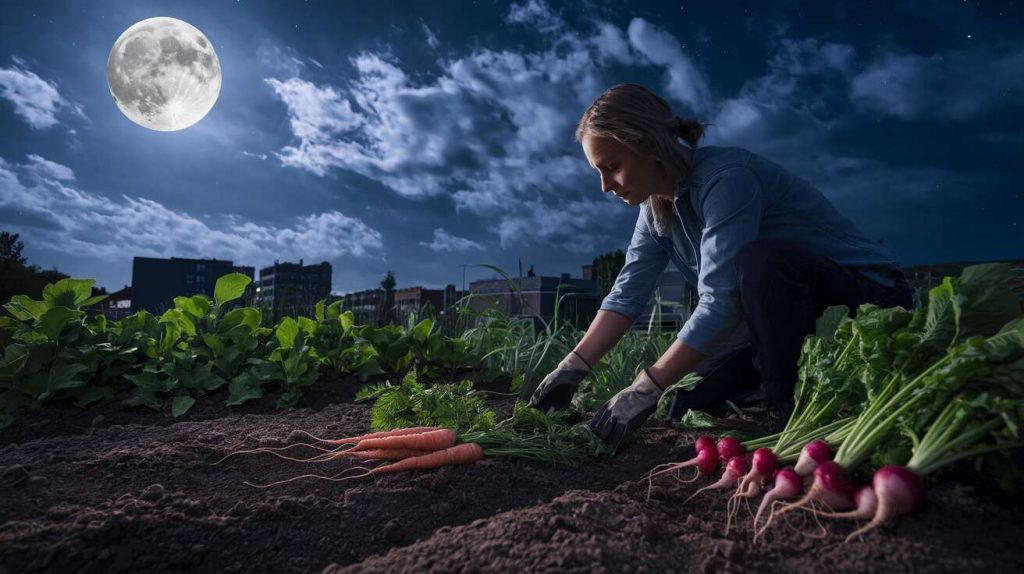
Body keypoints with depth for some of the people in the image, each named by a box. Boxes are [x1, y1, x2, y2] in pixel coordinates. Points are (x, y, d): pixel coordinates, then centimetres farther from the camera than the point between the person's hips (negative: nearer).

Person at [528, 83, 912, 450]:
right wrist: (573, 368, -16)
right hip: (783, 303, 7)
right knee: (689, 403, 0)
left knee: (759, 260, -38)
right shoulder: (656, 208, -2)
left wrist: (646, 389, -33)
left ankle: (785, 405, -19)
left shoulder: (724, 179, -28)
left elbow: (722, 302, -34)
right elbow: (627, 295, -7)